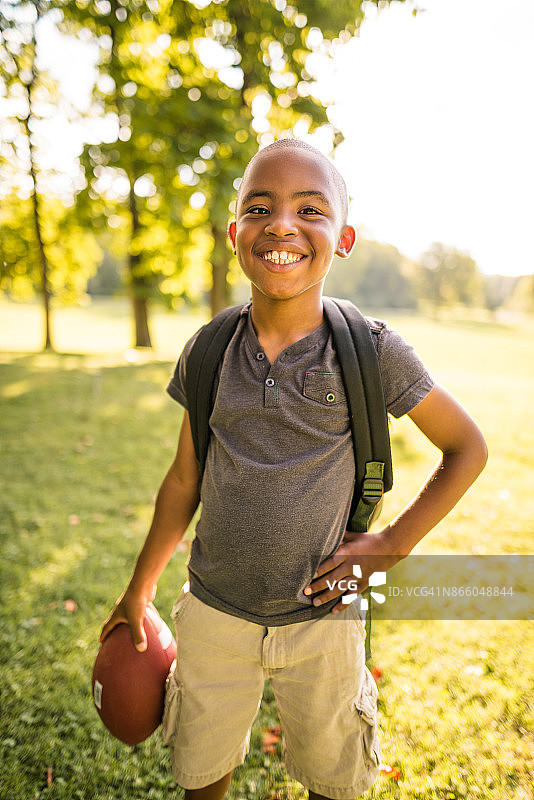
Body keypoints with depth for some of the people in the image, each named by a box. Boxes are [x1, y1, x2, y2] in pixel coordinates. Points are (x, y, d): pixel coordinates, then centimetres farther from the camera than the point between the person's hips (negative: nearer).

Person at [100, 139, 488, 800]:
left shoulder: (373, 351, -14)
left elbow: (468, 448, -2)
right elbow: (184, 480, 3)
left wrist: (394, 544, -8)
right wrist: (139, 591, 10)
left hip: (322, 619, -1)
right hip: (214, 614, 2)